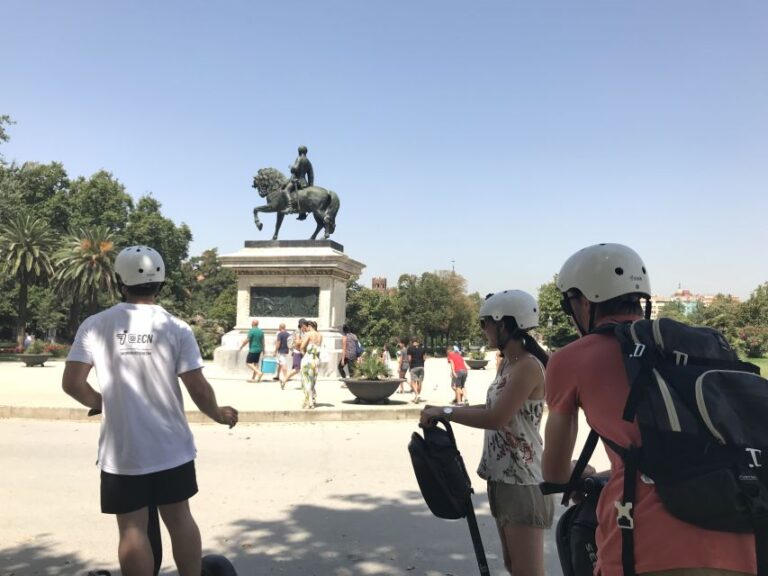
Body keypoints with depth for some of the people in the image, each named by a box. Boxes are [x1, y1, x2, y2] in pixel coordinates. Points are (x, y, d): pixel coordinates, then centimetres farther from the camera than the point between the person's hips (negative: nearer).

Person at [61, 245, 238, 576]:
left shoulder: (95, 325, -6)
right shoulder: (176, 328, -8)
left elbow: (72, 383, -6)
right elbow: (198, 388, -10)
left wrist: (100, 402, 14)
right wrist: (219, 414, 9)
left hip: (121, 451, -1)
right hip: (171, 447, 1)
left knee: (132, 528, 9)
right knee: (179, 518, 16)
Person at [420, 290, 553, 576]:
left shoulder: (528, 366, -18)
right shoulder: (508, 363, 12)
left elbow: (496, 418, -25)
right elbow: (491, 409, 15)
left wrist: (444, 412, -16)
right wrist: (442, 412, 4)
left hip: (522, 482, -10)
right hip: (501, 478, 10)